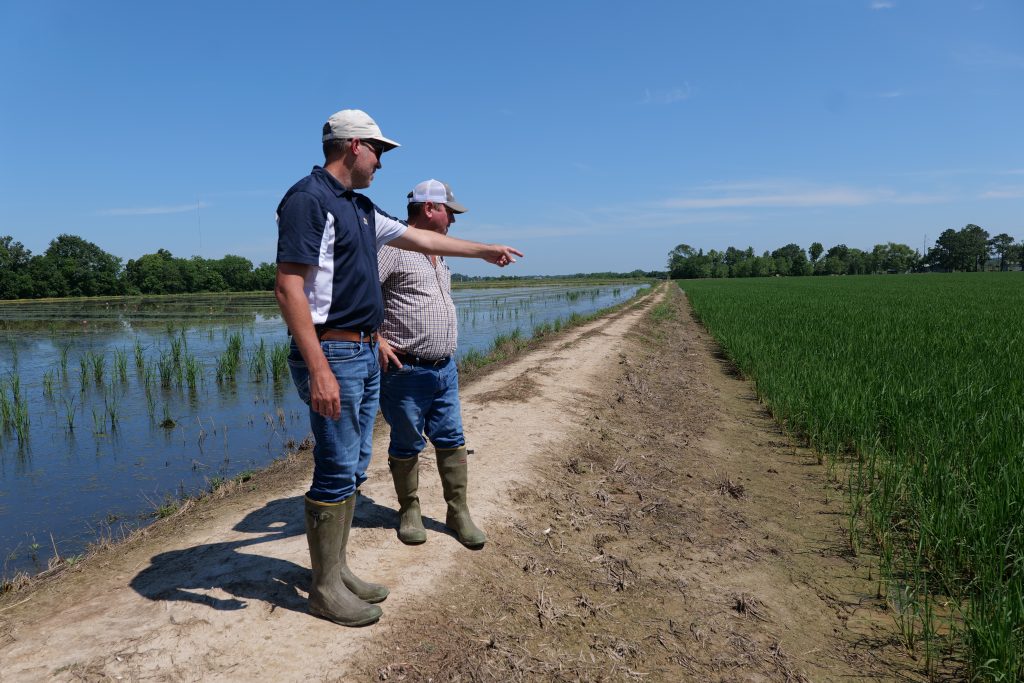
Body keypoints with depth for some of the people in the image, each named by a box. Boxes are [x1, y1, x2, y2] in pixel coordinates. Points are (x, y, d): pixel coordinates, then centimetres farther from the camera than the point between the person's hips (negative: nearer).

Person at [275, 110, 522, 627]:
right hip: (332, 354, -10)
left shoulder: (360, 208, 17)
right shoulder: (308, 199, -12)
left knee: (353, 467, 14)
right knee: (336, 472, -3)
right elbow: (288, 290, -20)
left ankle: (338, 570, 26)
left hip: (366, 353, 10)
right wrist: (319, 371, -27)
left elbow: (419, 239, 29)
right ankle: (325, 589, 12)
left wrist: (486, 250, 35)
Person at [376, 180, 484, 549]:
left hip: (445, 368, 8)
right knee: (407, 445, 7)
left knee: (452, 441, 9)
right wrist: (376, 340, -20)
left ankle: (458, 512, 20)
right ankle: (409, 511, 24)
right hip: (407, 370, -8)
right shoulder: (394, 247, -11)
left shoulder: (438, 253, 17)